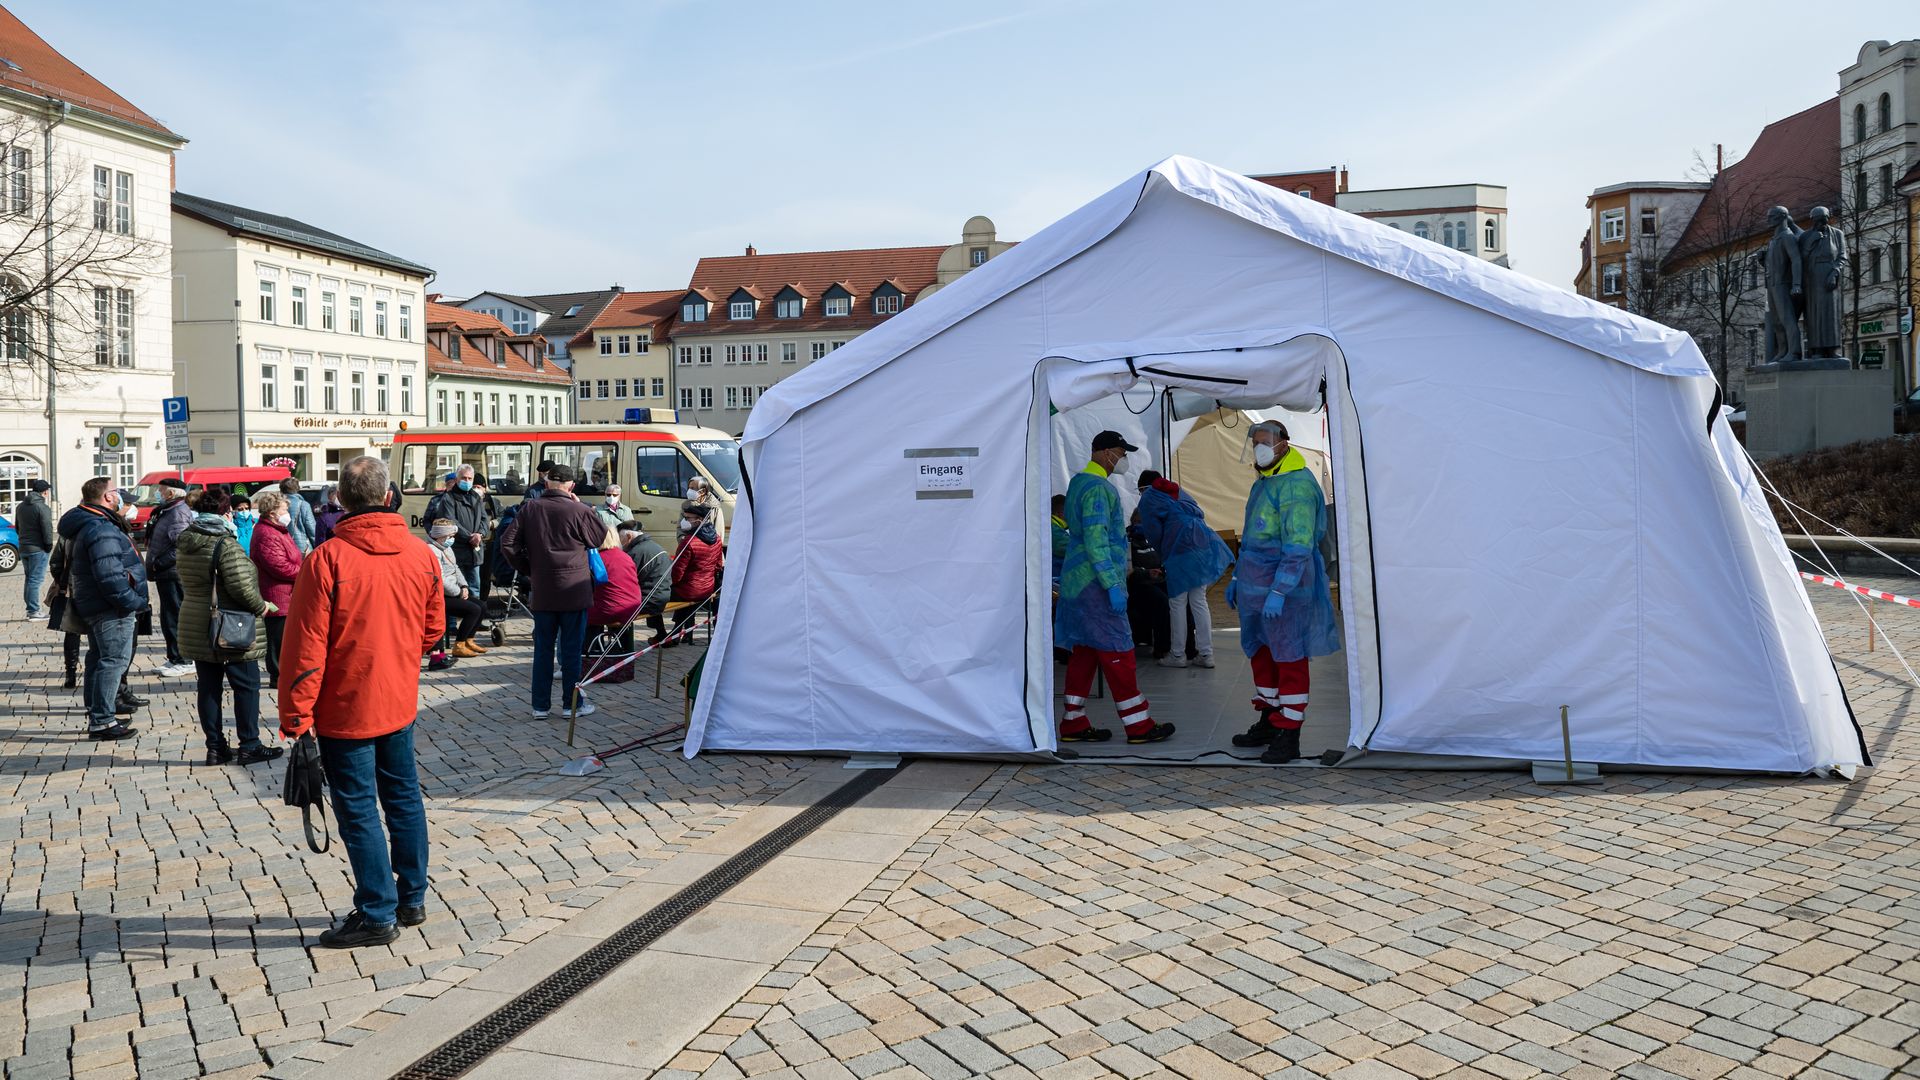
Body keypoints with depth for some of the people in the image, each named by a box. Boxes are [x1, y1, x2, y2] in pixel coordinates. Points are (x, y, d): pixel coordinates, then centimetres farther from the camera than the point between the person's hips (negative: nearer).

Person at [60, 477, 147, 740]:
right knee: (114, 659, -7)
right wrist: (135, 602, -20)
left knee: (98, 659, 18)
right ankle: (101, 720, -7)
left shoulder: (83, 526, 14)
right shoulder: (102, 530, -21)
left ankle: (96, 716, 26)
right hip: (111, 609, -11)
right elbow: (110, 576, -27)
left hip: (92, 606, 11)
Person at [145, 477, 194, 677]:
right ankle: (174, 658, 23)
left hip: (173, 575, -11)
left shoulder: (179, 512, -15)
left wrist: (158, 564, -19)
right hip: (166, 574, 11)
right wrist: (155, 565, 13)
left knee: (174, 617, -7)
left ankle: (183, 660, -3)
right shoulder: (167, 511, 17)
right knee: (168, 617, 15)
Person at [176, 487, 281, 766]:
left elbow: (185, 585, 15)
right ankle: (249, 745, 6)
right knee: (246, 685, 3)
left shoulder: (186, 544, 7)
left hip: (196, 629, 7)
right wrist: (261, 607, -7)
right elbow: (241, 586, -21)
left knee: (209, 687, 10)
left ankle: (215, 747, 15)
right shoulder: (226, 544, -18)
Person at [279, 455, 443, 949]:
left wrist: (295, 715, -10)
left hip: (345, 708, -5)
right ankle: (412, 899, 27)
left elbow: (306, 647, -16)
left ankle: (377, 914, 11)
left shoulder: (327, 559, -17)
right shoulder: (421, 554, -2)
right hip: (401, 702, 5)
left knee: (358, 809, 4)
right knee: (404, 797, 16)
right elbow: (433, 629, 8)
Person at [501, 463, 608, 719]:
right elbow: (600, 537, 5)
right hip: (574, 591, -3)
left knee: (543, 648, 10)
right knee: (571, 648, 6)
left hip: (542, 592, 3)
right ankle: (573, 703, 12)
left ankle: (541, 705, 14)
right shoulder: (579, 511, -11)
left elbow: (508, 544, -1)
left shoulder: (529, 509, -1)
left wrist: (528, 570, 10)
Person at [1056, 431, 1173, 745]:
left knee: (1084, 652, 11)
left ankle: (1074, 724, 14)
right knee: (1117, 653, -5)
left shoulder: (1079, 482, 18)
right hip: (1095, 583, -10)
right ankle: (1138, 724, 0)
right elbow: (1095, 542, -23)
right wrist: (1113, 585, -23)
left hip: (1077, 581, 10)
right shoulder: (1098, 488, -15)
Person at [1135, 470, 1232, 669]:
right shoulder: (1178, 492, 27)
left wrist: (1162, 553, 16)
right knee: (1199, 601, 11)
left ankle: (1178, 655, 10)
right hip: (1203, 546, 7)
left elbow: (1153, 533, -2)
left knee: (1177, 604, 3)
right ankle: (1205, 654, 11)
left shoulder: (1148, 499, 6)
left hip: (1180, 552, -7)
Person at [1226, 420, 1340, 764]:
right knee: (1261, 654, 18)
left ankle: (1288, 736, 2)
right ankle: (1268, 723, 31)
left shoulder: (1296, 485, -16)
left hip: (1285, 590, -10)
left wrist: (1279, 592, -26)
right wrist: (1238, 578, 26)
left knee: (1289, 659, -3)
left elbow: (1298, 546, -23)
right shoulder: (1263, 483, 17)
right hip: (1256, 587, 10)